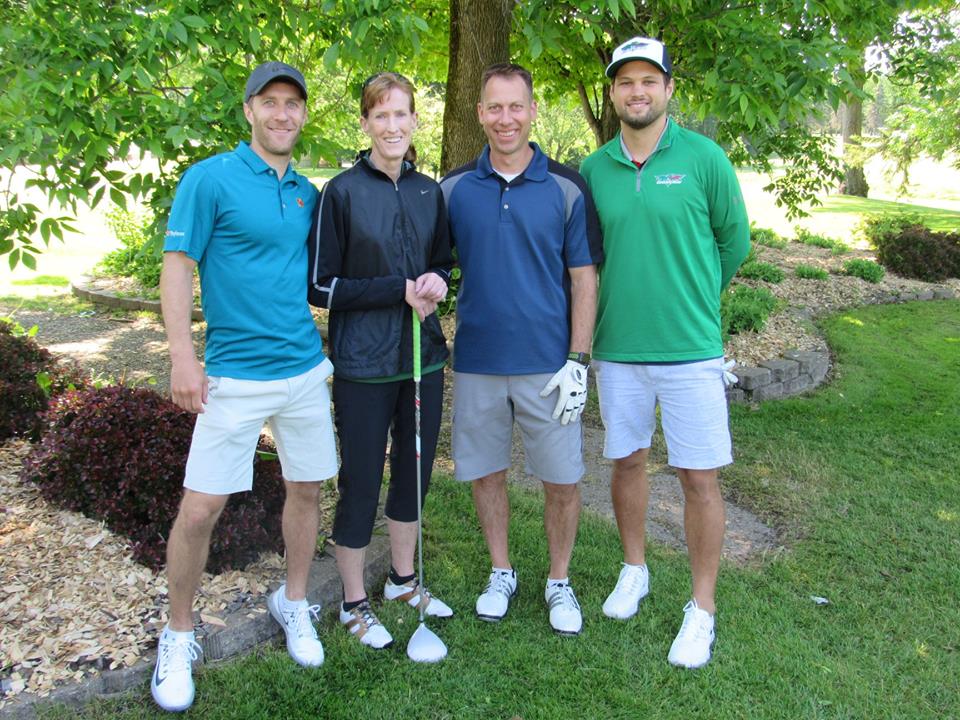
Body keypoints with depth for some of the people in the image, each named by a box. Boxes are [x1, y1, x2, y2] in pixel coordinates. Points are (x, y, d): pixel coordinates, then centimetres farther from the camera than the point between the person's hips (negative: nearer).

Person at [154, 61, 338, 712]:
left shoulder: (307, 192, 11)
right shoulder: (210, 178, -5)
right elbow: (178, 267, -8)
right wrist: (183, 358, -14)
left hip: (305, 370, 6)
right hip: (234, 375, -5)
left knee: (307, 489, 13)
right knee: (201, 508, -3)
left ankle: (294, 603, 35)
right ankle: (179, 636, 19)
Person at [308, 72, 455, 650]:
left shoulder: (430, 192, 7)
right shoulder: (343, 192, -7)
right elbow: (322, 286, -8)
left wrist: (436, 280, -7)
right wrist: (400, 291, -16)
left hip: (424, 357, 5)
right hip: (365, 364, -5)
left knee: (414, 471, 16)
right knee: (361, 483, 4)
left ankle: (404, 579, 37)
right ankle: (355, 603, 24)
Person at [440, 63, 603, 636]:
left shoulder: (566, 188, -2)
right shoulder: (455, 188, 3)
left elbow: (584, 277, -2)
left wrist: (577, 361, -8)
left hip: (548, 364, -1)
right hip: (477, 362, 2)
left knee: (563, 479, 6)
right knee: (486, 472, 13)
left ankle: (560, 581, 28)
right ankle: (502, 573, 34)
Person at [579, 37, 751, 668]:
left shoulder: (704, 158, -4)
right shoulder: (593, 170, 3)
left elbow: (734, 240, 6)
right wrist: (634, 293, 9)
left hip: (691, 349, -2)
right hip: (617, 349, 3)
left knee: (699, 476, 3)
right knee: (628, 461, 15)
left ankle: (703, 608, 19)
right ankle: (634, 570, 37)